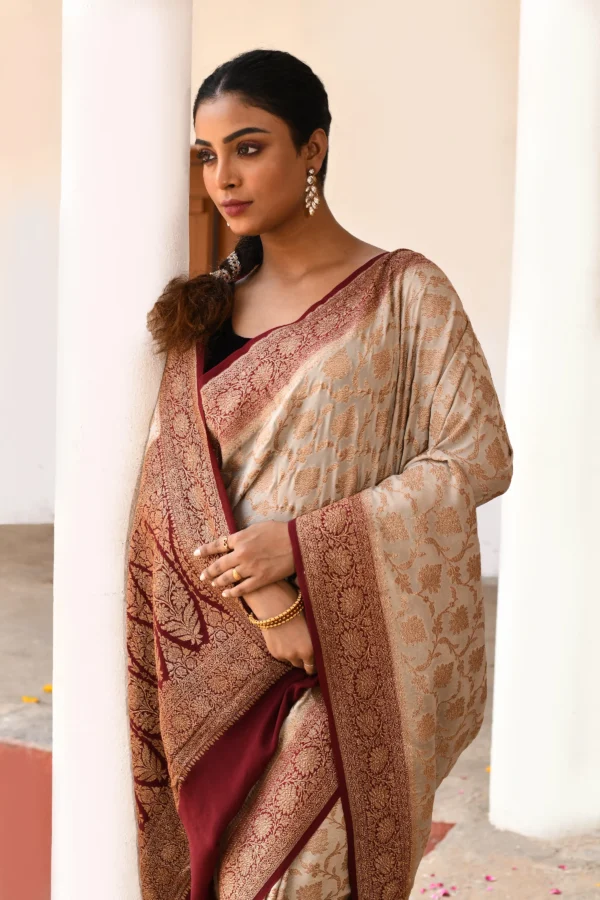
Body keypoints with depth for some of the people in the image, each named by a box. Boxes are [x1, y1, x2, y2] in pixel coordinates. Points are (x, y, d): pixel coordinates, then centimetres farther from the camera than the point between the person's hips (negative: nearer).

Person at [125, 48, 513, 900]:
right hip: (223, 650, 4)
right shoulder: (205, 310, 8)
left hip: (353, 648, -4)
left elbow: (479, 458, -9)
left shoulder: (405, 291, -3)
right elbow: (173, 476, 0)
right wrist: (263, 604, -15)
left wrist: (300, 544, -15)